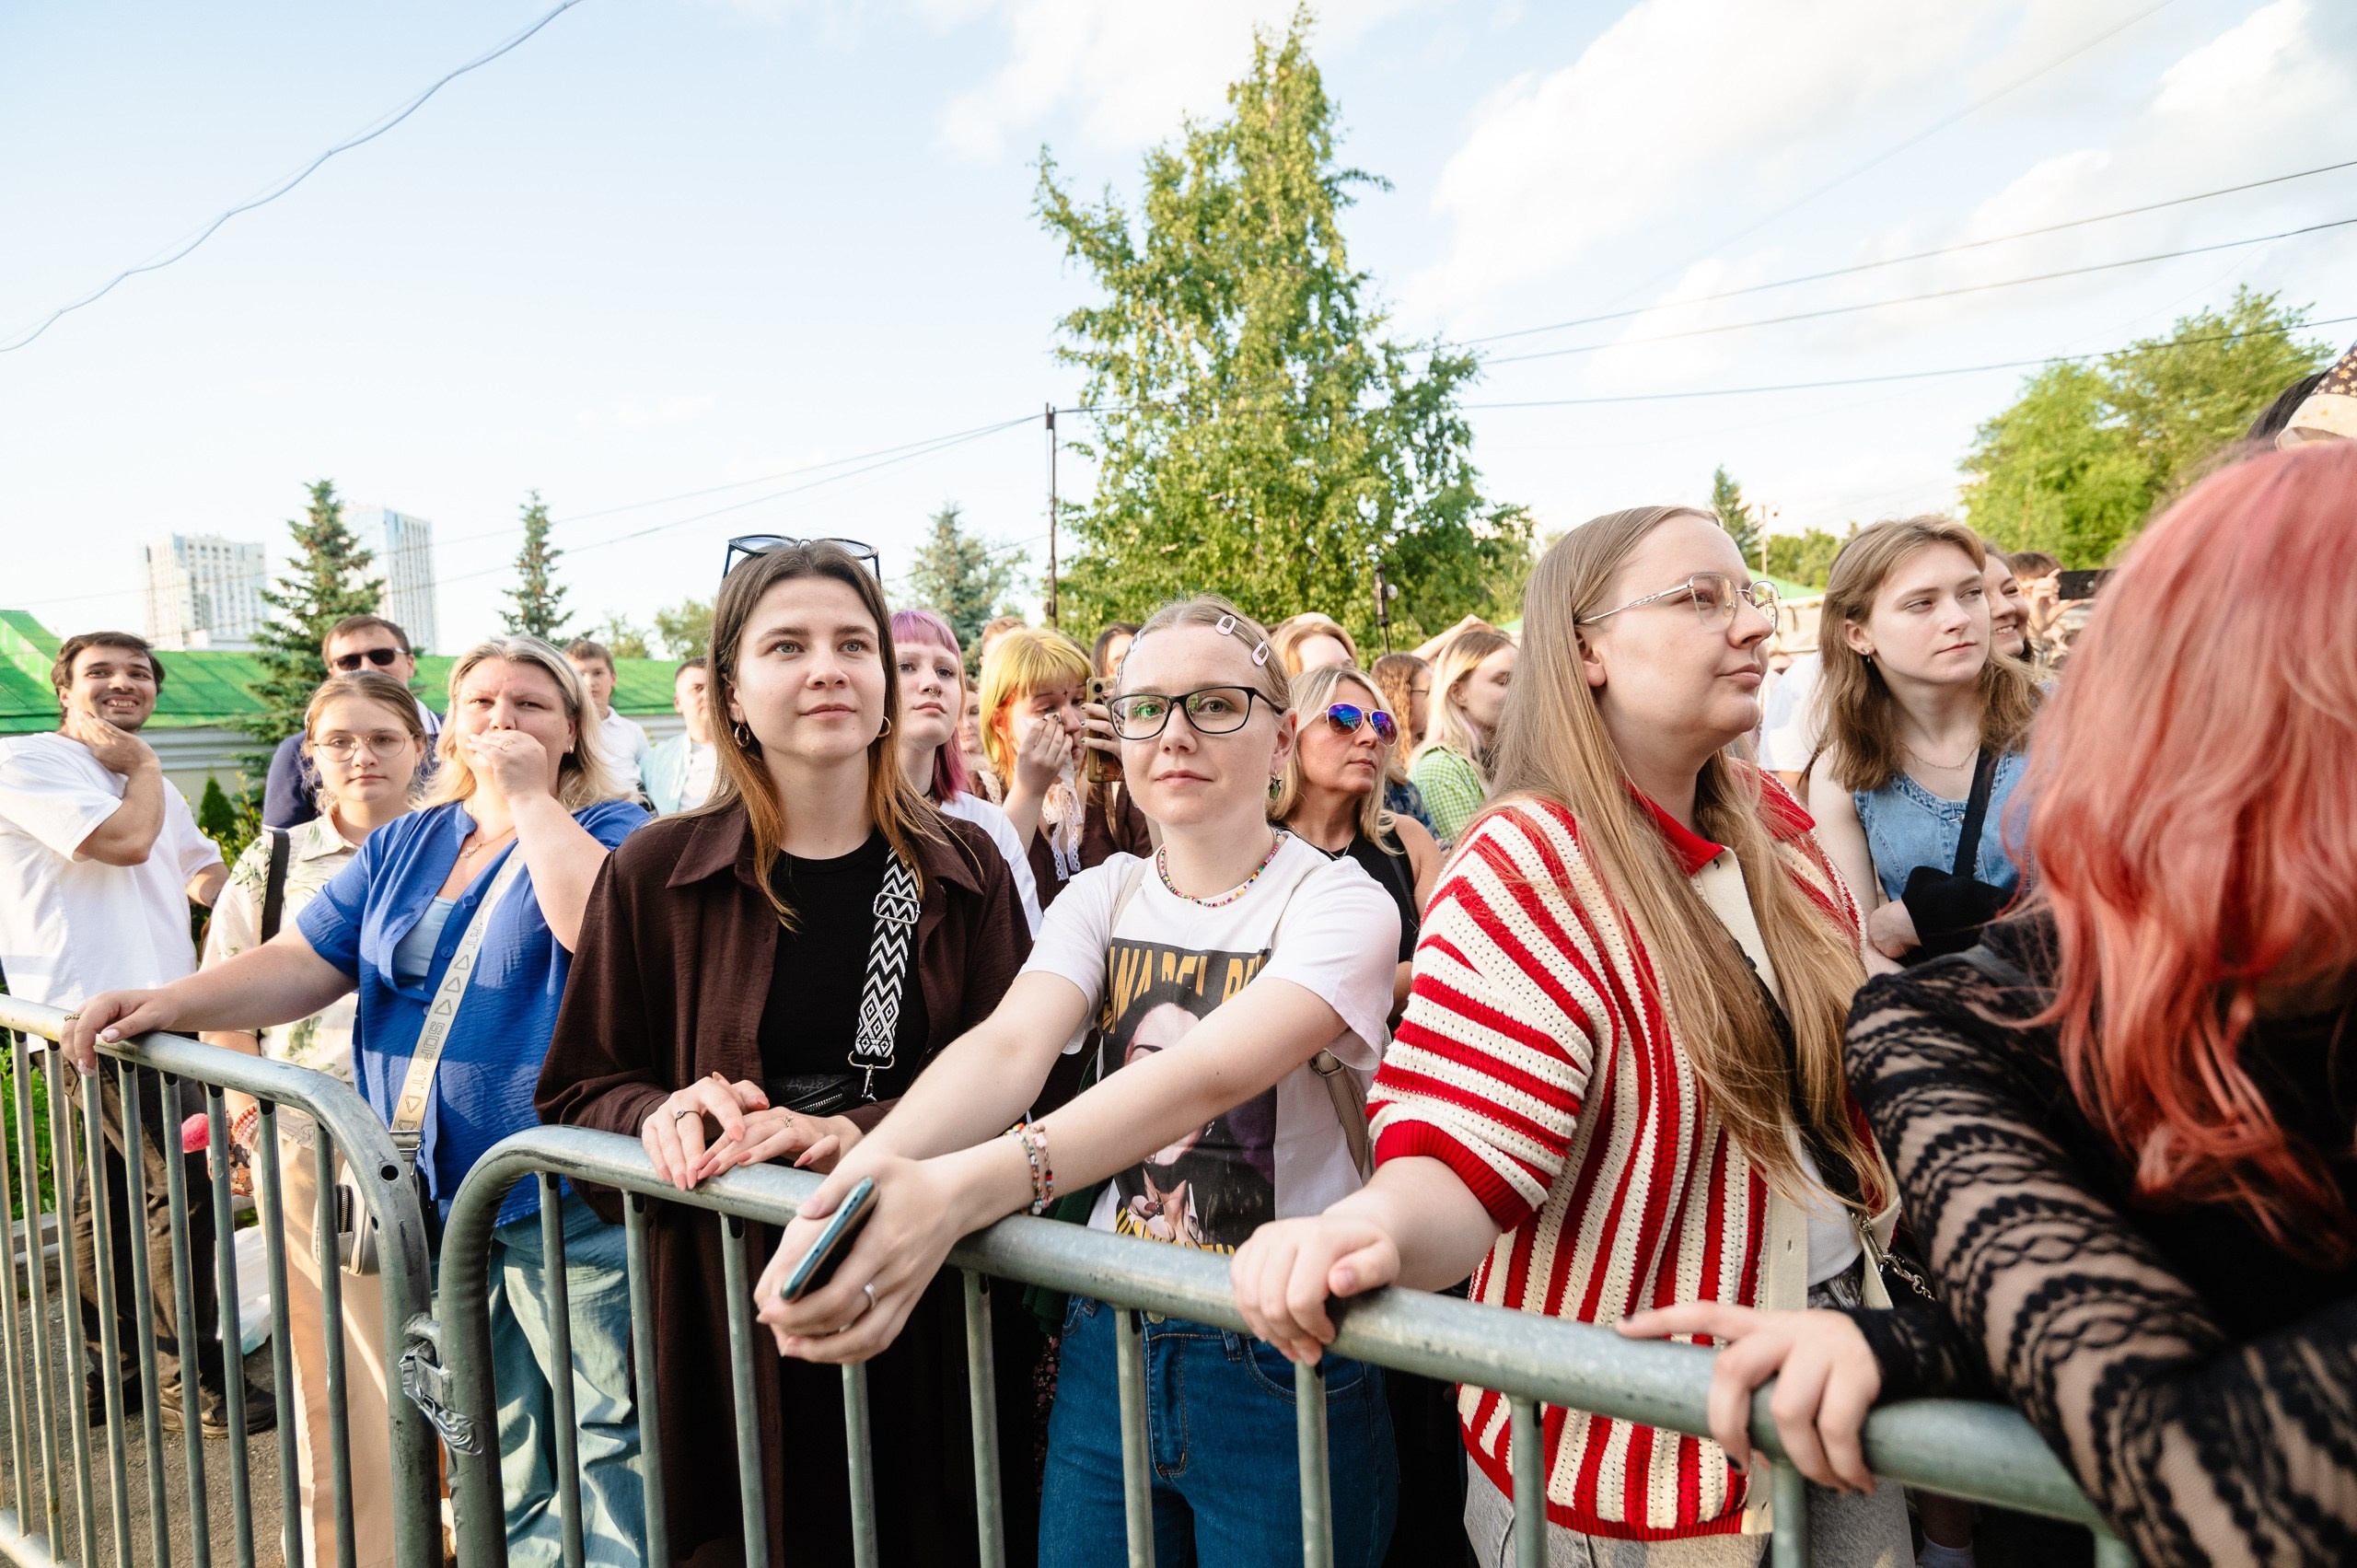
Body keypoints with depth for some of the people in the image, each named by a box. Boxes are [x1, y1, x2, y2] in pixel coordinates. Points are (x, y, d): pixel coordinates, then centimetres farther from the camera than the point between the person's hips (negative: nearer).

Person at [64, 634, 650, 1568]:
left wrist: (528, 796, -17)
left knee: (609, 1435, 2)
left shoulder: (607, 828, -5)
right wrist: (167, 1005, -2)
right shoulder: (405, 844, 13)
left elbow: (604, 929, -25)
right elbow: (303, 963, 12)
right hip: (434, 1199, 6)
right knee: (495, 1441, 19)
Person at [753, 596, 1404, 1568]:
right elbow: (1012, 1043, -15)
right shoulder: (1103, 898, 2)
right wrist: (866, 1170, -36)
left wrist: (966, 1186, -43)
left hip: (1282, 1368, -3)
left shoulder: (1340, 903, -13)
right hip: (1109, 1348, 4)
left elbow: (1212, 1072, -30)